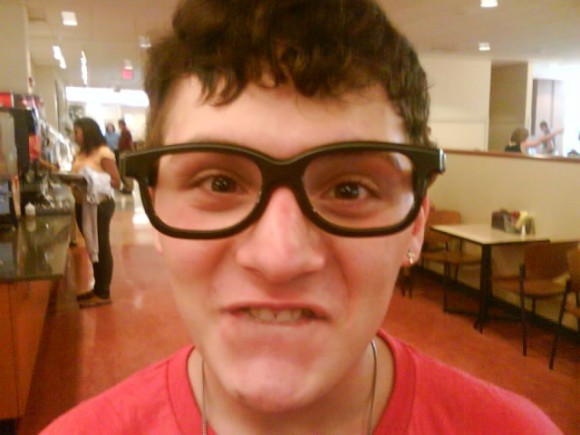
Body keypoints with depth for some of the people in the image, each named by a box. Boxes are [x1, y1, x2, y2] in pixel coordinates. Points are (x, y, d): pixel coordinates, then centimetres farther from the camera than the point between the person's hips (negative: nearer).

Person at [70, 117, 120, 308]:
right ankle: (97, 288, 28)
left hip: (100, 205, -8)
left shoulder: (104, 153, -12)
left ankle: (103, 293, 10)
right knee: (92, 247, 15)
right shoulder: (80, 154, 11)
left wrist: (94, 181, -24)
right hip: (83, 205, 8)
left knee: (101, 247, 1)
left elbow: (116, 181, -14)